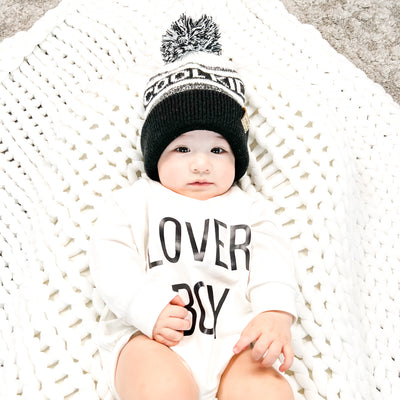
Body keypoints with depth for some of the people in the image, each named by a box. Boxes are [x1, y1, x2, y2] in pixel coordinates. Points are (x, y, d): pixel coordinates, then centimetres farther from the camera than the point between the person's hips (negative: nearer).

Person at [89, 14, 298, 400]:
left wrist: (276, 313, -13)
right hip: (150, 336, -2)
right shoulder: (137, 200, 14)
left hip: (230, 341, 3)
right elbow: (110, 253, 2)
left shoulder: (248, 208, 20)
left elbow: (272, 259, 8)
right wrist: (146, 308, -14)